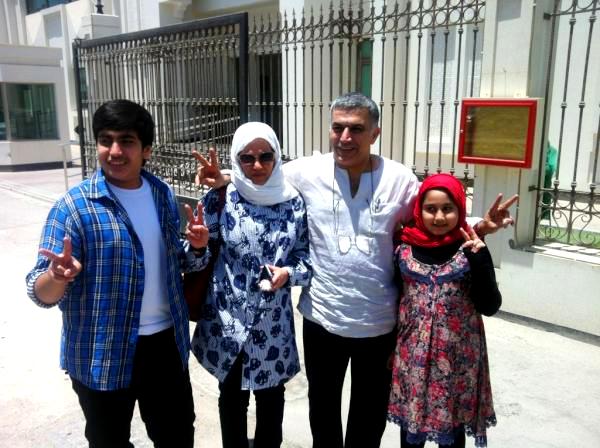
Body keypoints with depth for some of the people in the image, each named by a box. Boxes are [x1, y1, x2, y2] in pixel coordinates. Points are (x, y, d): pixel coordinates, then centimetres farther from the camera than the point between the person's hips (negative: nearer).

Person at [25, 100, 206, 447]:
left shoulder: (164, 194, 0)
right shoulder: (74, 206, -15)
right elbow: (40, 292, -16)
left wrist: (195, 248, -9)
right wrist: (58, 278, -39)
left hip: (166, 341, 4)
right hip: (102, 353, -4)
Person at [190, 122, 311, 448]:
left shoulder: (294, 202, -4)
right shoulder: (221, 199, -9)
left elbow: (307, 258, 2)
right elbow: (201, 258, -4)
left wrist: (288, 273, -18)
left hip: (273, 323, 1)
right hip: (228, 321, -1)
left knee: (271, 397, 18)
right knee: (232, 397, 18)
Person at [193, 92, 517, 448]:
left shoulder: (400, 179, -9)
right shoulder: (307, 172, -10)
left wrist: (479, 229, -14)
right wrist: (223, 181, -15)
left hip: (380, 323, 0)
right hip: (321, 319, 0)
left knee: (370, 413, 23)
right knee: (323, 407, 24)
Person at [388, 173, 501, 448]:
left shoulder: (470, 250, -10)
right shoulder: (405, 247, -4)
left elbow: (490, 307, -12)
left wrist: (480, 260, -24)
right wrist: (391, 347, 10)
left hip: (456, 357, -1)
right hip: (413, 355, 2)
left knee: (452, 424, 16)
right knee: (409, 420, 16)